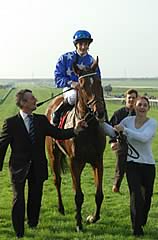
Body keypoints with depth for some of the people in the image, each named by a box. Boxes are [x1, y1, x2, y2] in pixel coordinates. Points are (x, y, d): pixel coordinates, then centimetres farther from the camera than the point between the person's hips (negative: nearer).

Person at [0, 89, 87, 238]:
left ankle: (33, 224, 40)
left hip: (38, 168, 4)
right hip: (19, 168, -3)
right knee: (18, 200, 5)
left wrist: (75, 130, -13)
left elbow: (58, 134, 3)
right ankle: (19, 233, 18)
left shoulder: (41, 120, 2)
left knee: (35, 198, 17)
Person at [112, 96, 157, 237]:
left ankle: (142, 222, 38)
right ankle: (137, 228, 2)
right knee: (136, 195, -11)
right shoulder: (128, 120, -2)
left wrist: (125, 130, -32)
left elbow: (144, 137, -29)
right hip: (131, 163, 0)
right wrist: (114, 142, -10)